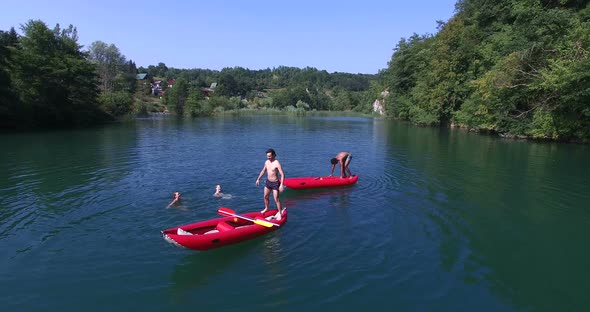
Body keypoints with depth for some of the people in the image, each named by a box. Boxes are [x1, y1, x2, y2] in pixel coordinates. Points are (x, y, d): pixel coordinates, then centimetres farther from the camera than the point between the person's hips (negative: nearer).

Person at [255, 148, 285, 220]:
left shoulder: (277, 163, -21)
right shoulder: (266, 162, 2)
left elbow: (282, 174, -25)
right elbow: (263, 171, 18)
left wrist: (281, 185, -32)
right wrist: (258, 179, 18)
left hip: (275, 183, -7)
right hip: (268, 182, 7)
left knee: (276, 199, -4)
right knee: (265, 196, 18)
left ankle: (280, 213, 9)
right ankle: (266, 208, 42)